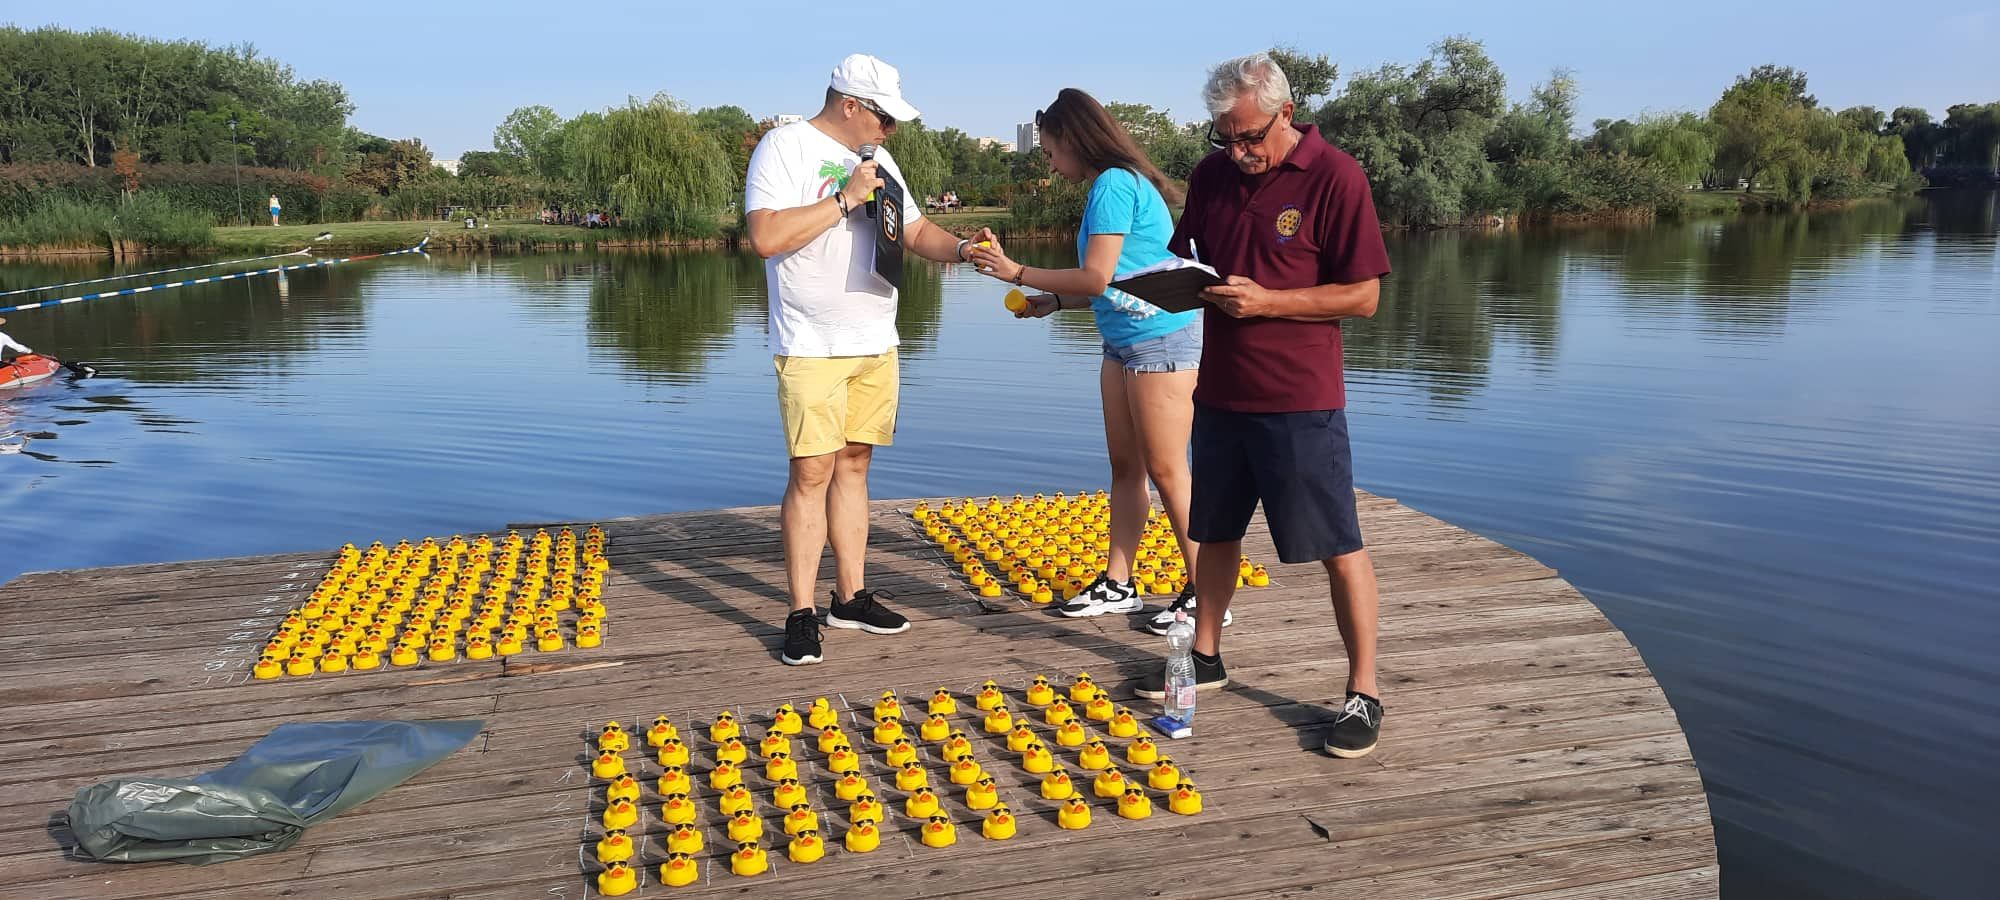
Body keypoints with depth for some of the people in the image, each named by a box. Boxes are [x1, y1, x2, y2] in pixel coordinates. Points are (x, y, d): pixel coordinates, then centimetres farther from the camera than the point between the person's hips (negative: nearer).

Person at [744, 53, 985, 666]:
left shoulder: (878, 160, 15)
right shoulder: (786, 146, -8)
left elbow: (917, 232, 17)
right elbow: (766, 238, -20)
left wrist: (963, 249, -3)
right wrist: (846, 199, -17)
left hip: (876, 341, 7)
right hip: (811, 345, -7)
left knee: (854, 465, 11)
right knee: (812, 473, -8)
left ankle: (850, 597, 19)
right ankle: (801, 615, -1)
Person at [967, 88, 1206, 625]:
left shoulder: (1114, 185, -15)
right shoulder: (1117, 184, 15)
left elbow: (1096, 279, -20)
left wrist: (1017, 274, -12)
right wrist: (1053, 302, 13)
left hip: (1162, 339, -10)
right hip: (1124, 343, 10)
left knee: (1165, 471, -4)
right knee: (1125, 466, 12)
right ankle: (1118, 585, 21)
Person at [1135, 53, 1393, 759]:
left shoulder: (1335, 178, -11)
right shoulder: (1211, 175, 7)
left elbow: (1363, 296, -13)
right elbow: (1183, 258, 19)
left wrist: (1265, 300, -21)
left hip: (1300, 401, -6)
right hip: (1220, 391, 6)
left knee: (1337, 545, 0)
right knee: (1215, 530, 18)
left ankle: (1364, 691, 12)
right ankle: (1206, 656, 34)